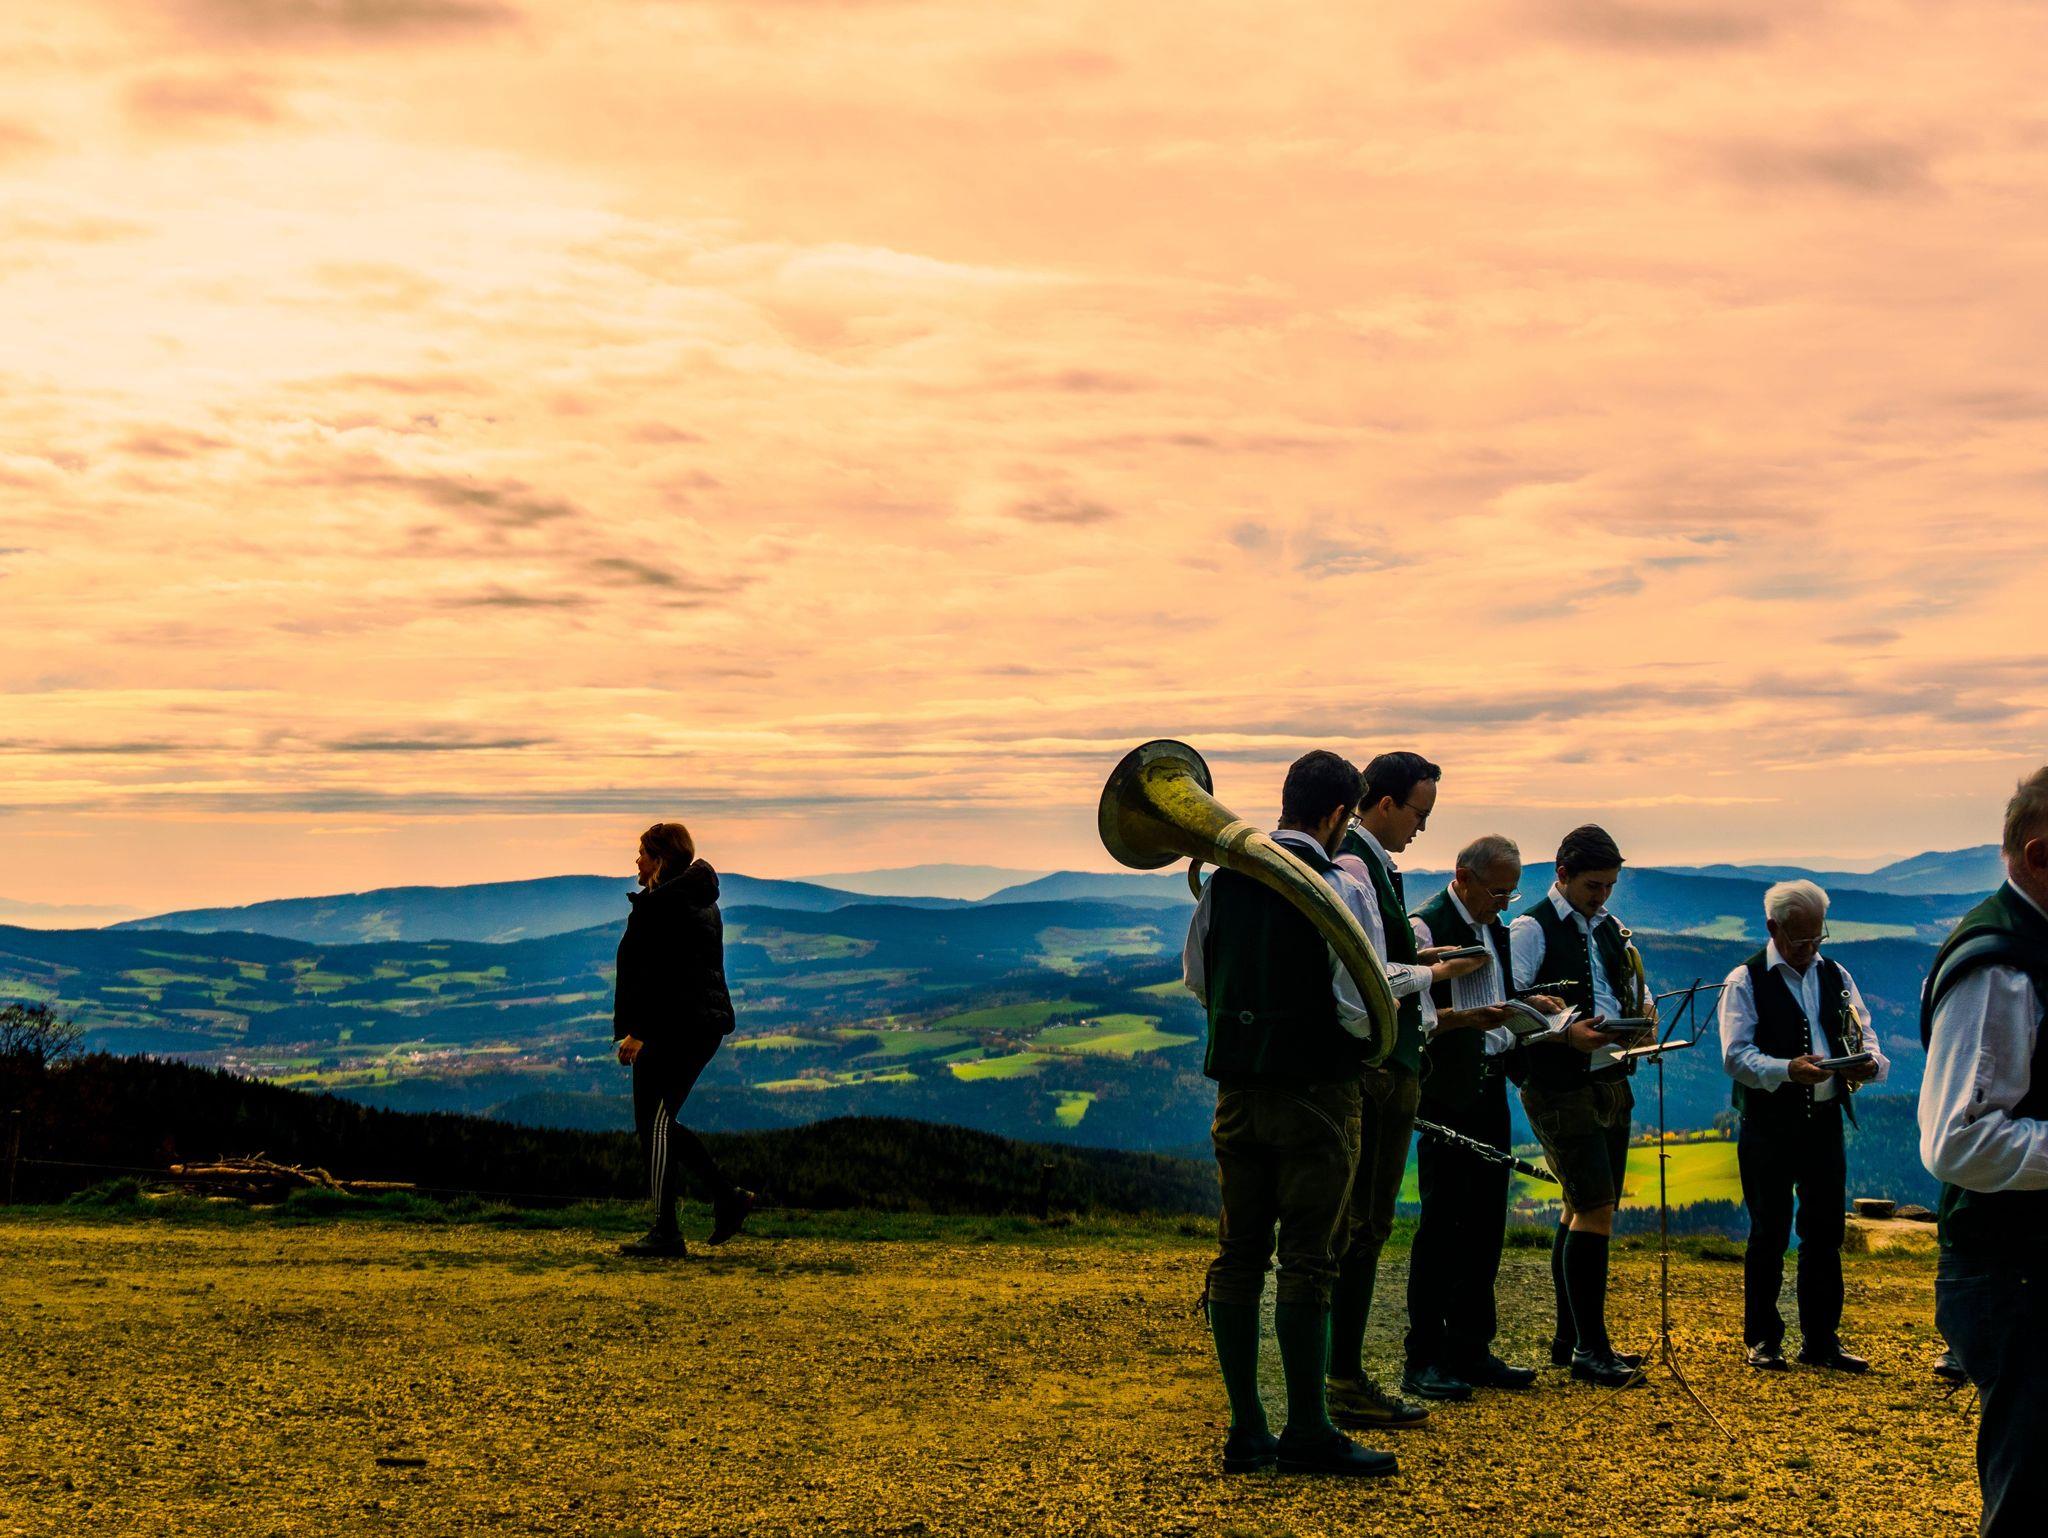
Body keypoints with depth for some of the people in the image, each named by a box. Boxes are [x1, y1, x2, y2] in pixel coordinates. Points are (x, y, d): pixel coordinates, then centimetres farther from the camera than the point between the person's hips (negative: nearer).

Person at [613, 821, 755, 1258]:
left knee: (654, 1124, -5)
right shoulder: (704, 904, 18)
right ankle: (727, 1196, 10)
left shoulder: (658, 904, -12)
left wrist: (636, 1030, -18)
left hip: (671, 1026, -10)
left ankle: (665, 1233, -5)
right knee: (660, 1123, 16)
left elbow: (652, 974, -19)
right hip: (708, 1023, 10)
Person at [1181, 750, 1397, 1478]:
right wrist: (1372, 1033, 5)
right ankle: (1306, 1432, 1)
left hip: (1237, 1085, 6)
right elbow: (1361, 1006, -15)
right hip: (1314, 1089, -6)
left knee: (1237, 1254, 9)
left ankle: (1245, 1430, 14)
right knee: (1305, 1260, -3)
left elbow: (1196, 977, 17)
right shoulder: (1334, 887, -12)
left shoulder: (1223, 877, 6)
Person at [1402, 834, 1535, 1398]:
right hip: (1446, 1093, -8)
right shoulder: (1425, 927, -10)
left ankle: (1471, 1352, 16)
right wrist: (1466, 1019, -29)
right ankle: (1423, 1361, -4)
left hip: (1489, 1090, 8)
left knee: (1485, 1224, 9)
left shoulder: (1496, 929, 17)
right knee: (1442, 1224, -8)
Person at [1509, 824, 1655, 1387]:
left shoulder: (1610, 929, 17)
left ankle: (1569, 1338, 22)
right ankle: (1590, 1347, -10)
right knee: (1595, 1209, -13)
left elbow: (1637, 985, 23)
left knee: (1583, 1210, 13)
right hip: (1560, 1087, -8)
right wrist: (1565, 1032, -25)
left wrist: (1643, 1010, 0)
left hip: (1610, 1081, 8)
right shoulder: (1532, 929, -7)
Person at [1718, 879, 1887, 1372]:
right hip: (1768, 1124, -4)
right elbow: (1736, 1055, -12)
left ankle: (1821, 1340, 15)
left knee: (1825, 1233, 7)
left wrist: (1868, 1063, -14)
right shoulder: (1745, 981, -3)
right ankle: (1762, 1340, 11)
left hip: (1824, 1123, 4)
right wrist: (1788, 1069, -29)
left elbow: (1864, 1036, 10)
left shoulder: (1836, 976, 13)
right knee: (1769, 1237, 1)